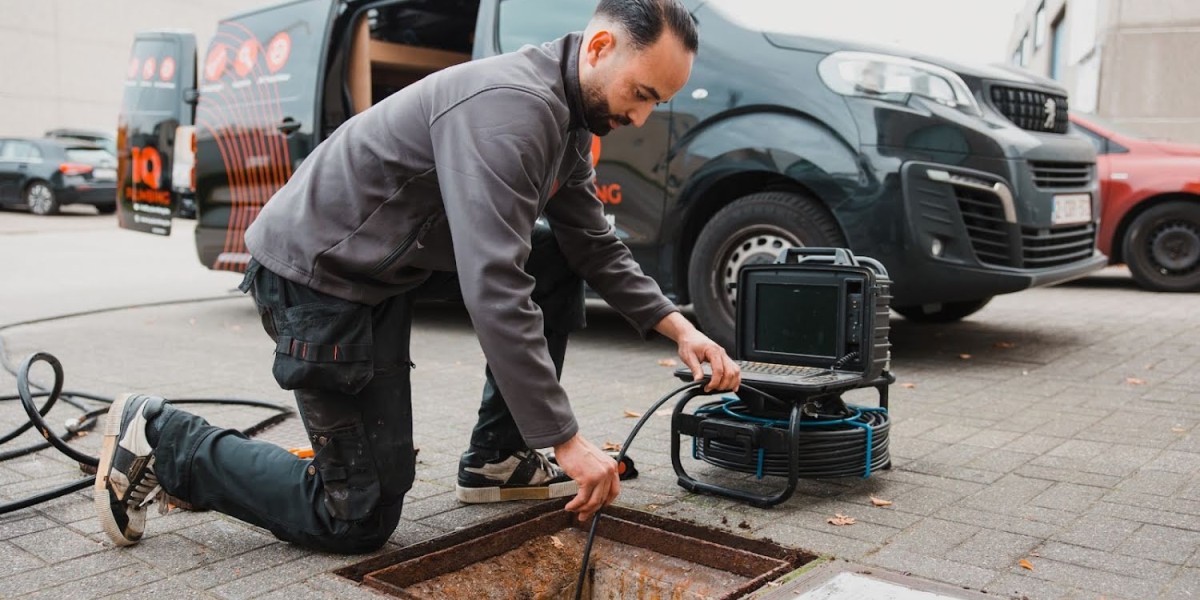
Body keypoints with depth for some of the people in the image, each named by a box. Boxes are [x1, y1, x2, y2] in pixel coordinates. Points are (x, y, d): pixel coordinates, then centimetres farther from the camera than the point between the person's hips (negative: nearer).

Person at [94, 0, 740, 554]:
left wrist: (676, 326, 1)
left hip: (397, 257, 10)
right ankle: (161, 441, 9)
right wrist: (566, 439, -29)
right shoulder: (511, 105, -27)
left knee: (559, 264, 6)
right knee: (361, 519, -3)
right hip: (317, 272, -10)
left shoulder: (570, 112, 4)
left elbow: (594, 245, 12)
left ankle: (495, 460, 13)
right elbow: (493, 289, -33)